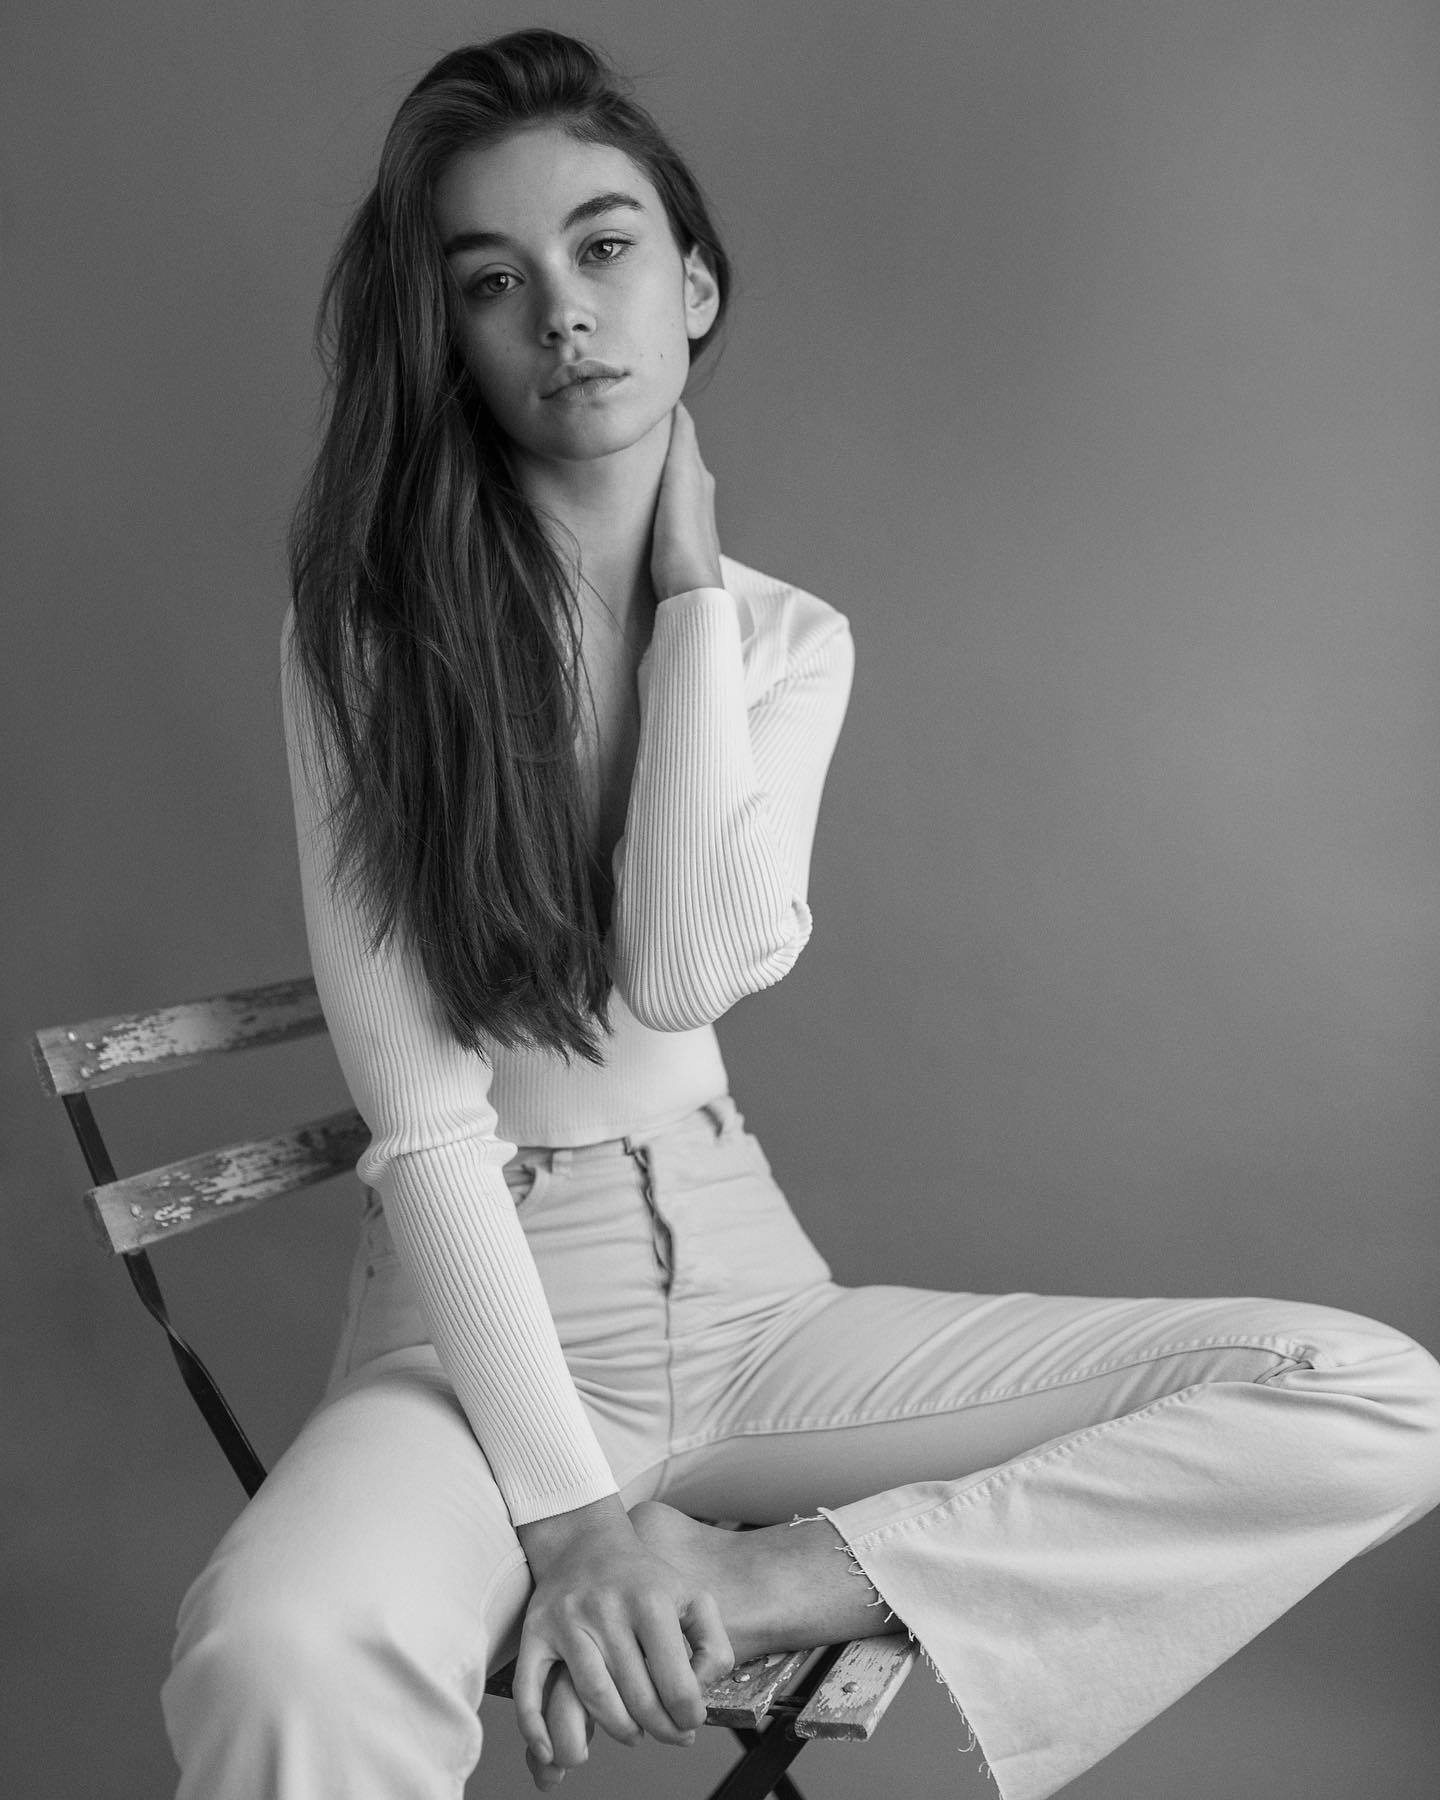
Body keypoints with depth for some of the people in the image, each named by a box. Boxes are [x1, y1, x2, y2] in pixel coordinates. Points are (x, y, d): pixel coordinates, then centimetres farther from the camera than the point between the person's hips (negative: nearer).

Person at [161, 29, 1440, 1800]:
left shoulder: (791, 639, 6)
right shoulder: (367, 632, -6)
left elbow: (686, 972, -14)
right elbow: (416, 1108, -14)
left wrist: (686, 580, -7)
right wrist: (566, 1503, -21)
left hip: (741, 1281, 5)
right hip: (481, 1312, -4)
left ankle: (771, 1584, -15)